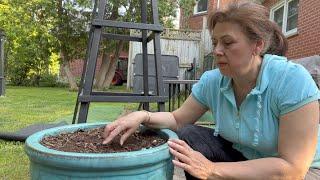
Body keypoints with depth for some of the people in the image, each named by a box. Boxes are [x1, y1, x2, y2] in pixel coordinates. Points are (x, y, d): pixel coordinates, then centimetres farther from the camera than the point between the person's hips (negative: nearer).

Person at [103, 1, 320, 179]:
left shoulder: (292, 80, -26)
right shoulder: (212, 81, -11)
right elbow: (179, 119, 0)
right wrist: (143, 116, -21)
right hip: (242, 159, 5)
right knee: (190, 136, -16)